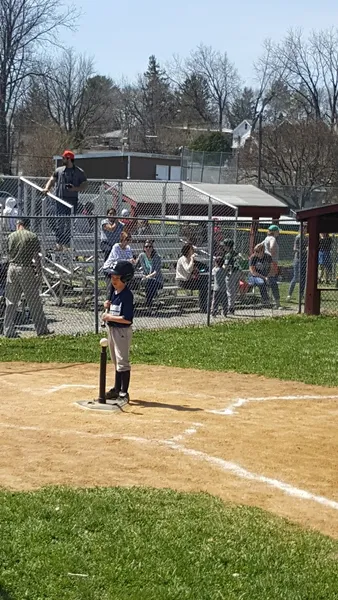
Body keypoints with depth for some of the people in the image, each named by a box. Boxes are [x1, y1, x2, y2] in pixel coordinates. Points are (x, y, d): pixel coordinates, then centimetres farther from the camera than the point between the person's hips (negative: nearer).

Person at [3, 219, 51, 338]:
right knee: (34, 301, 3)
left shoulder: (11, 236, 7)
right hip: (26, 269, -3)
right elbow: (36, 257, -7)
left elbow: (9, 255, 11)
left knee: (11, 301, 8)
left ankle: (8, 330, 7)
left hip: (12, 268, 3)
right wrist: (39, 272, -5)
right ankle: (41, 329, 6)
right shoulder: (33, 237, -3)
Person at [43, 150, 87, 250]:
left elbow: (85, 185, 4)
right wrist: (47, 188, -8)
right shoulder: (59, 170, 15)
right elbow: (52, 180, 12)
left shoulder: (79, 172, 6)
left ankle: (67, 244, 5)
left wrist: (75, 188, -13)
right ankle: (59, 243, -6)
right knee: (60, 222, -5)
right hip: (60, 199, 1)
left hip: (72, 200, -1)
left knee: (69, 223, 0)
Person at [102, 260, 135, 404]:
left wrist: (109, 317, -20)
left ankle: (124, 393, 1)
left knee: (122, 362, -4)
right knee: (116, 362, 18)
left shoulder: (127, 295, -20)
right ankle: (117, 390, 28)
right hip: (111, 329, 9)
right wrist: (107, 306, -1)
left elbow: (127, 319, -24)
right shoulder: (113, 290, 5)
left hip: (122, 331, -9)